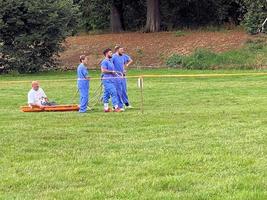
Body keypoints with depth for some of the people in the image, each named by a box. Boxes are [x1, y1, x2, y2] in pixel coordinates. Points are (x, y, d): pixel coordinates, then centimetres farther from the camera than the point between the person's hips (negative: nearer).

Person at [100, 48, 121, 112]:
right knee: (113, 92, -13)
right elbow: (103, 70, -21)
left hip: (111, 80, 10)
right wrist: (112, 72, -15)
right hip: (107, 80, -10)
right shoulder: (105, 61, -11)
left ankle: (106, 108, 12)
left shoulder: (110, 61, 19)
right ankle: (116, 107, -14)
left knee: (107, 94, 10)